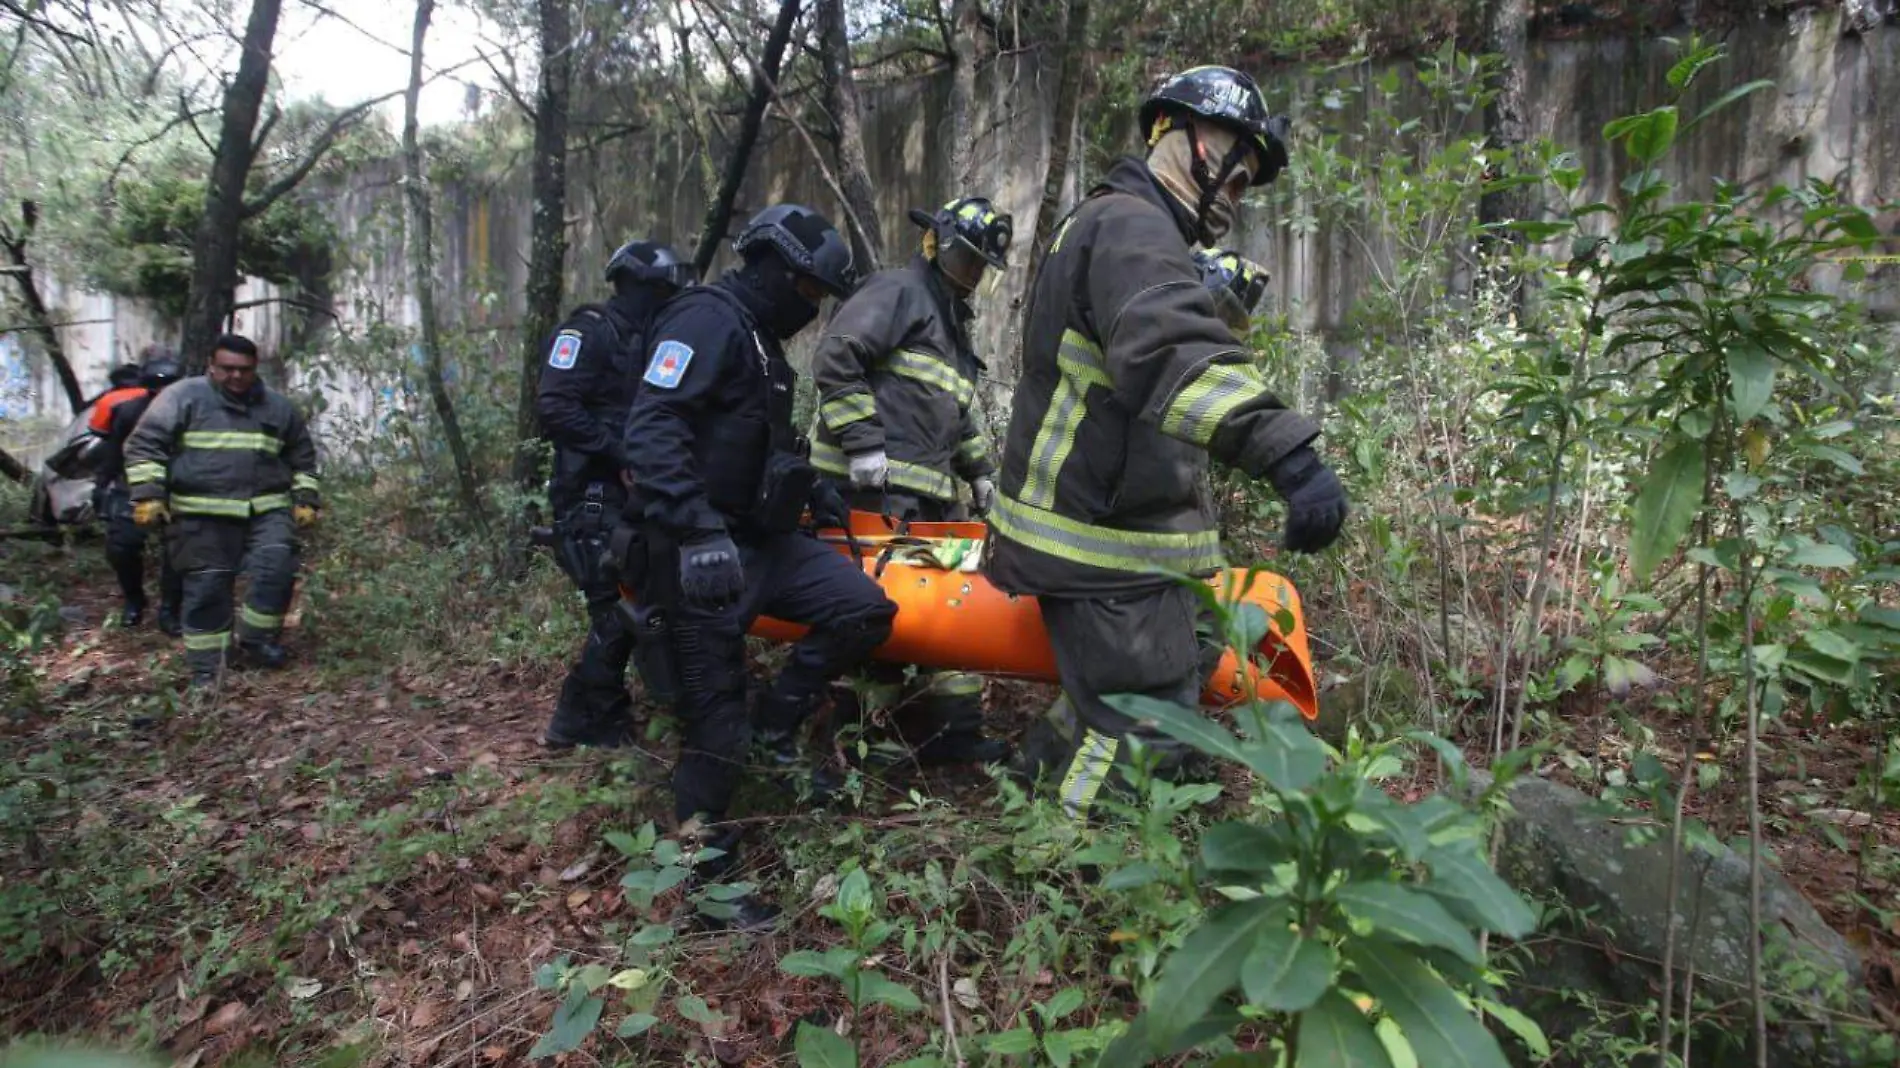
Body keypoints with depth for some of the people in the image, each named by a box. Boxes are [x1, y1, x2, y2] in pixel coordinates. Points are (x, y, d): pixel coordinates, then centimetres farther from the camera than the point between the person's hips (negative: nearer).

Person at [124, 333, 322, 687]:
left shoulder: (277, 406, 12)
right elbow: (145, 444, -1)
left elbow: (302, 455, 22)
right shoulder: (184, 396, 0)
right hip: (203, 515, -2)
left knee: (277, 568, -15)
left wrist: (305, 498, 15)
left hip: (267, 509, 3)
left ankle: (255, 638, 5)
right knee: (206, 587, 1)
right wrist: (147, 494, -10)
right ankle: (206, 665, 13)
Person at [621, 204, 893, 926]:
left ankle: (778, 724, 12)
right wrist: (698, 530, -31)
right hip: (702, 552, -9)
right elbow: (651, 430, -24)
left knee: (864, 611, -4)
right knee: (714, 723, -2)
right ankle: (704, 874, 15)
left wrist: (810, 487, 25)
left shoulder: (761, 340, 18)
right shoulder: (707, 319, -12)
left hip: (761, 538, 9)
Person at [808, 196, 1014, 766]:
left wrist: (979, 470, 27)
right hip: (876, 485, -10)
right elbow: (835, 358, -16)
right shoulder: (899, 291, -3)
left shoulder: (953, 321, 28)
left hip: (929, 491, 10)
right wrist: (861, 441, -20)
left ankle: (953, 726, 17)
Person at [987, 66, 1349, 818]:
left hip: (1109, 524, 11)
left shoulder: (1117, 224, 20)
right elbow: (1174, 350, -38)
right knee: (1144, 741, -5)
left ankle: (1047, 772, 40)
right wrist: (1284, 450, -49)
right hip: (1102, 542, -11)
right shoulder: (1132, 226, -17)